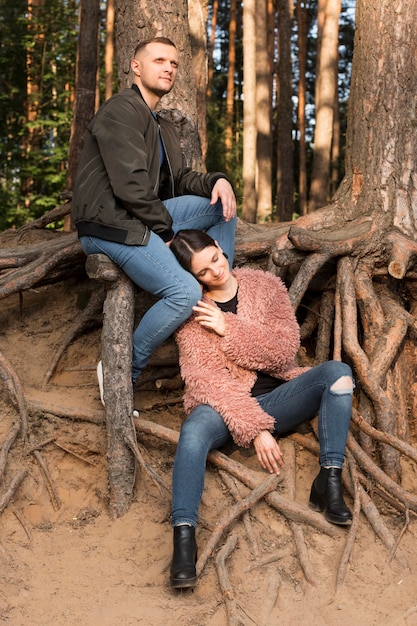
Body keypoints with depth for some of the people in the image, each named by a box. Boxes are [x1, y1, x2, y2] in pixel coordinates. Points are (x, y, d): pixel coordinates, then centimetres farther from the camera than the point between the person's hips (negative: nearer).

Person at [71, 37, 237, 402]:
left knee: (221, 205, 5)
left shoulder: (164, 128, 20)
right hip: (110, 225, -10)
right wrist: (165, 228, -10)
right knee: (185, 293, -24)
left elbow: (180, 179, 18)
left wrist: (217, 180, -3)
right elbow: (130, 185, -20)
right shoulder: (121, 111, -12)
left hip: (141, 219, 10)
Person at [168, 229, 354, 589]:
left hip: (278, 397, 3)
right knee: (195, 428, -36)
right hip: (225, 405, -2)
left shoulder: (266, 286, 5)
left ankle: (329, 482, -27)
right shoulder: (191, 314, -2)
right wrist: (256, 430, -22)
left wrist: (229, 329, -16)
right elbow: (206, 381, -12)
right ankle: (184, 536, -46)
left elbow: (285, 348, -6)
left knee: (337, 372, -23)